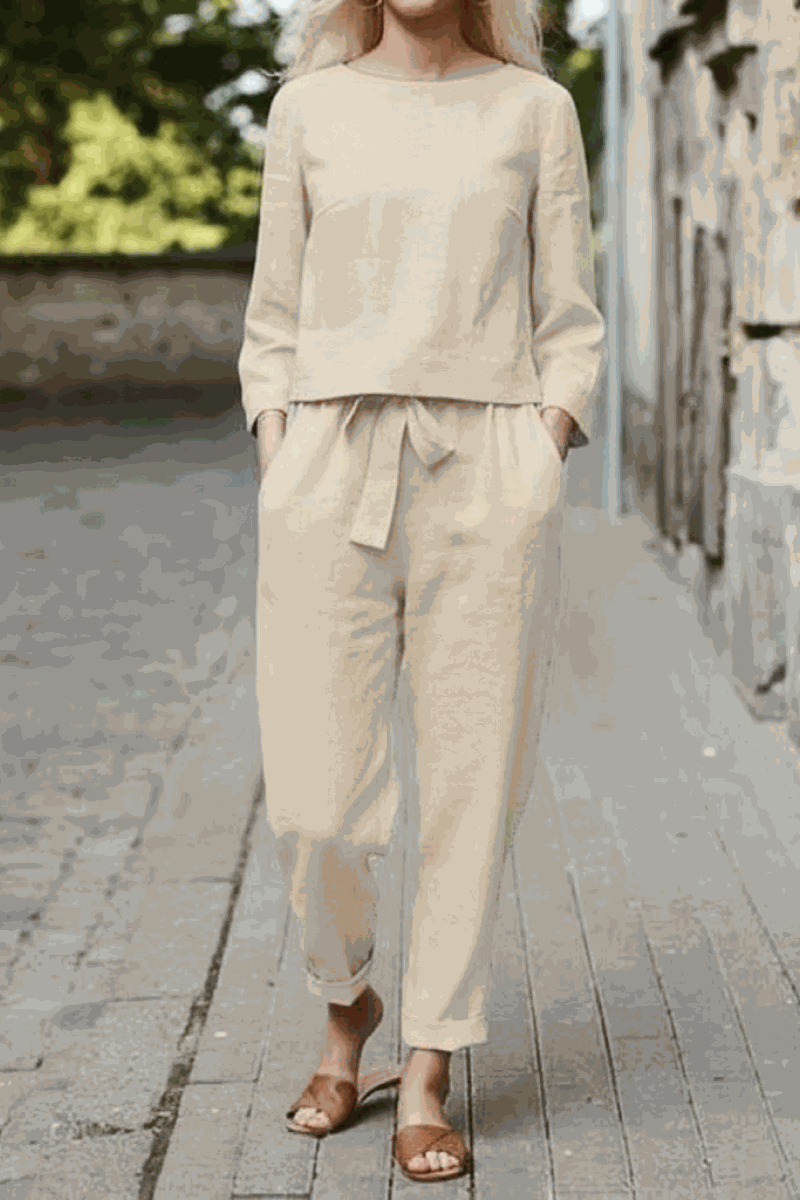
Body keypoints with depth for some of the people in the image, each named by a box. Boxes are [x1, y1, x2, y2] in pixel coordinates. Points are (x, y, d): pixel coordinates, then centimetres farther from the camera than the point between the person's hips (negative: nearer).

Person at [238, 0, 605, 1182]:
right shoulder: (309, 109, 12)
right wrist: (277, 471, 3)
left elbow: (569, 323, 9)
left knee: (472, 788, 0)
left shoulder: (535, 110, 10)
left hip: (487, 473, 0)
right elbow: (274, 321, 14)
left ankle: (427, 1076, 15)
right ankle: (347, 1007, 26)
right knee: (314, 799, -3)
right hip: (331, 466, 1)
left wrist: (542, 459, -3)